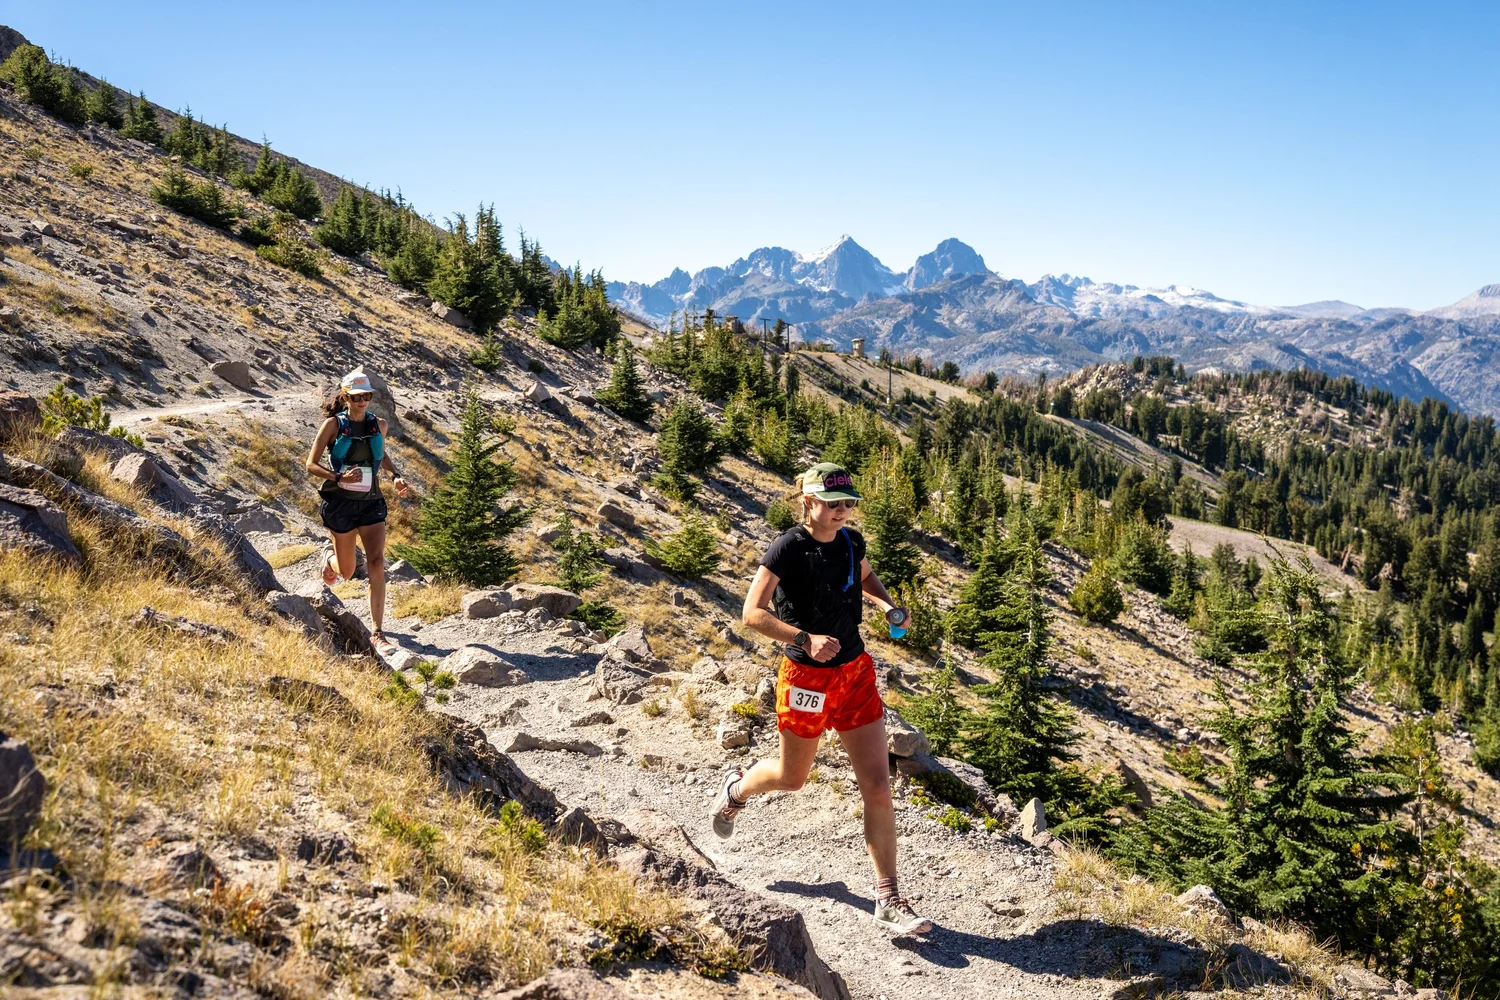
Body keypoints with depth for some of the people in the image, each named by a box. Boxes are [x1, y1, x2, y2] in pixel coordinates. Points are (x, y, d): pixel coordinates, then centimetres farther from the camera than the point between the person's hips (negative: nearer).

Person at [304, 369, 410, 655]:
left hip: (371, 503, 2)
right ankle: (330, 560, 53)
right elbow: (311, 464, -5)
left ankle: (377, 633, -11)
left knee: (376, 563, -15)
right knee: (347, 572, 12)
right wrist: (339, 477, -22)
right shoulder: (333, 424, -6)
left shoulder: (378, 425, 3)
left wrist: (395, 476, 4)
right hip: (340, 502, -2)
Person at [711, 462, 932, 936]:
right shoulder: (788, 549, -16)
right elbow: (753, 613, -20)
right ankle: (737, 788, 52)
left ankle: (888, 900, 7)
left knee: (878, 784, -1)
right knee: (792, 777, 16)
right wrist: (806, 639, -32)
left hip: (856, 672, 5)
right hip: (806, 678, -5)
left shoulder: (851, 541, 1)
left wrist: (889, 606, 3)